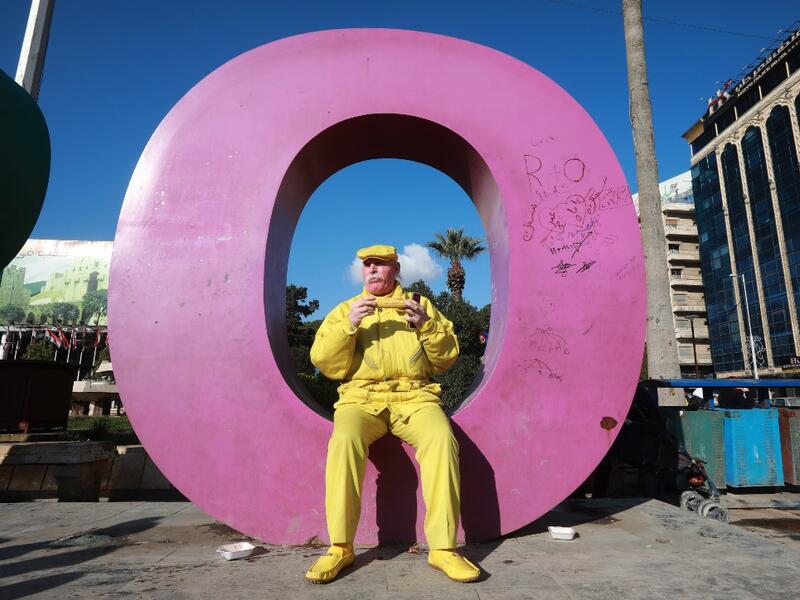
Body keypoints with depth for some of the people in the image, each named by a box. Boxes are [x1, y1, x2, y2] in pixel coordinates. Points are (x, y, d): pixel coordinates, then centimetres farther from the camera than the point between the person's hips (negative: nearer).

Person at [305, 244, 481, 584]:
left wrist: (426, 325, -9)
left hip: (413, 396, 0)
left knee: (441, 438, -30)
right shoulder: (345, 309, 16)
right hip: (362, 397, 0)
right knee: (344, 440, -32)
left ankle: (442, 547, -20)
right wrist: (348, 325, -11)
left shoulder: (419, 304, 17)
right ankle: (340, 547, -18)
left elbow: (447, 357, 10)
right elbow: (326, 365, 4)